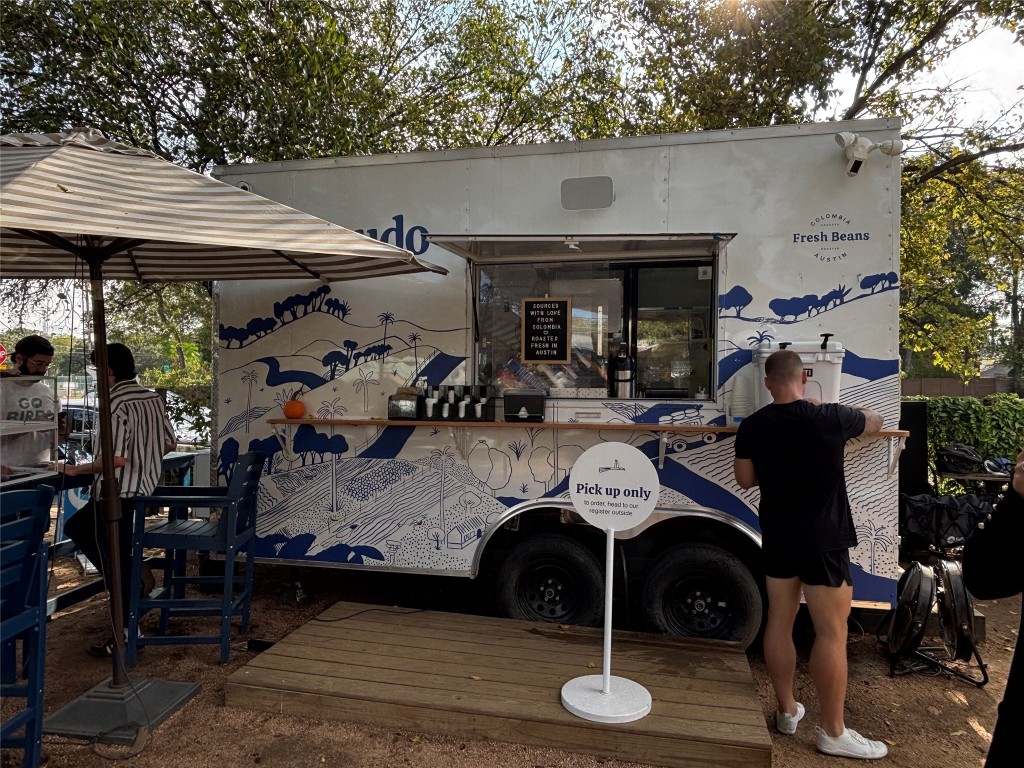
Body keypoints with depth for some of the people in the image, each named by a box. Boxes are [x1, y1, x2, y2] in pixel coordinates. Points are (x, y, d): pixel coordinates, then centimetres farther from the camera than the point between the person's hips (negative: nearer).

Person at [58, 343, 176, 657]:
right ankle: (132, 578, 22)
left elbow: (116, 458, -25)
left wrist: (76, 469, -13)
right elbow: (169, 444, 12)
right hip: (142, 487, 9)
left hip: (117, 493, -9)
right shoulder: (152, 397, 5)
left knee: (115, 560, 2)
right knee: (75, 527, 25)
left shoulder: (116, 404, -19)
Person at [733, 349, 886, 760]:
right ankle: (833, 732, 14)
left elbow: (745, 479, 4)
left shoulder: (752, 426, -4)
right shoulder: (829, 419, -14)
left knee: (779, 622, 14)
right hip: (822, 539, -4)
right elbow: (874, 421, 7)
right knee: (831, 632, 4)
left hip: (777, 536, 5)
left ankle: (787, 710, 28)